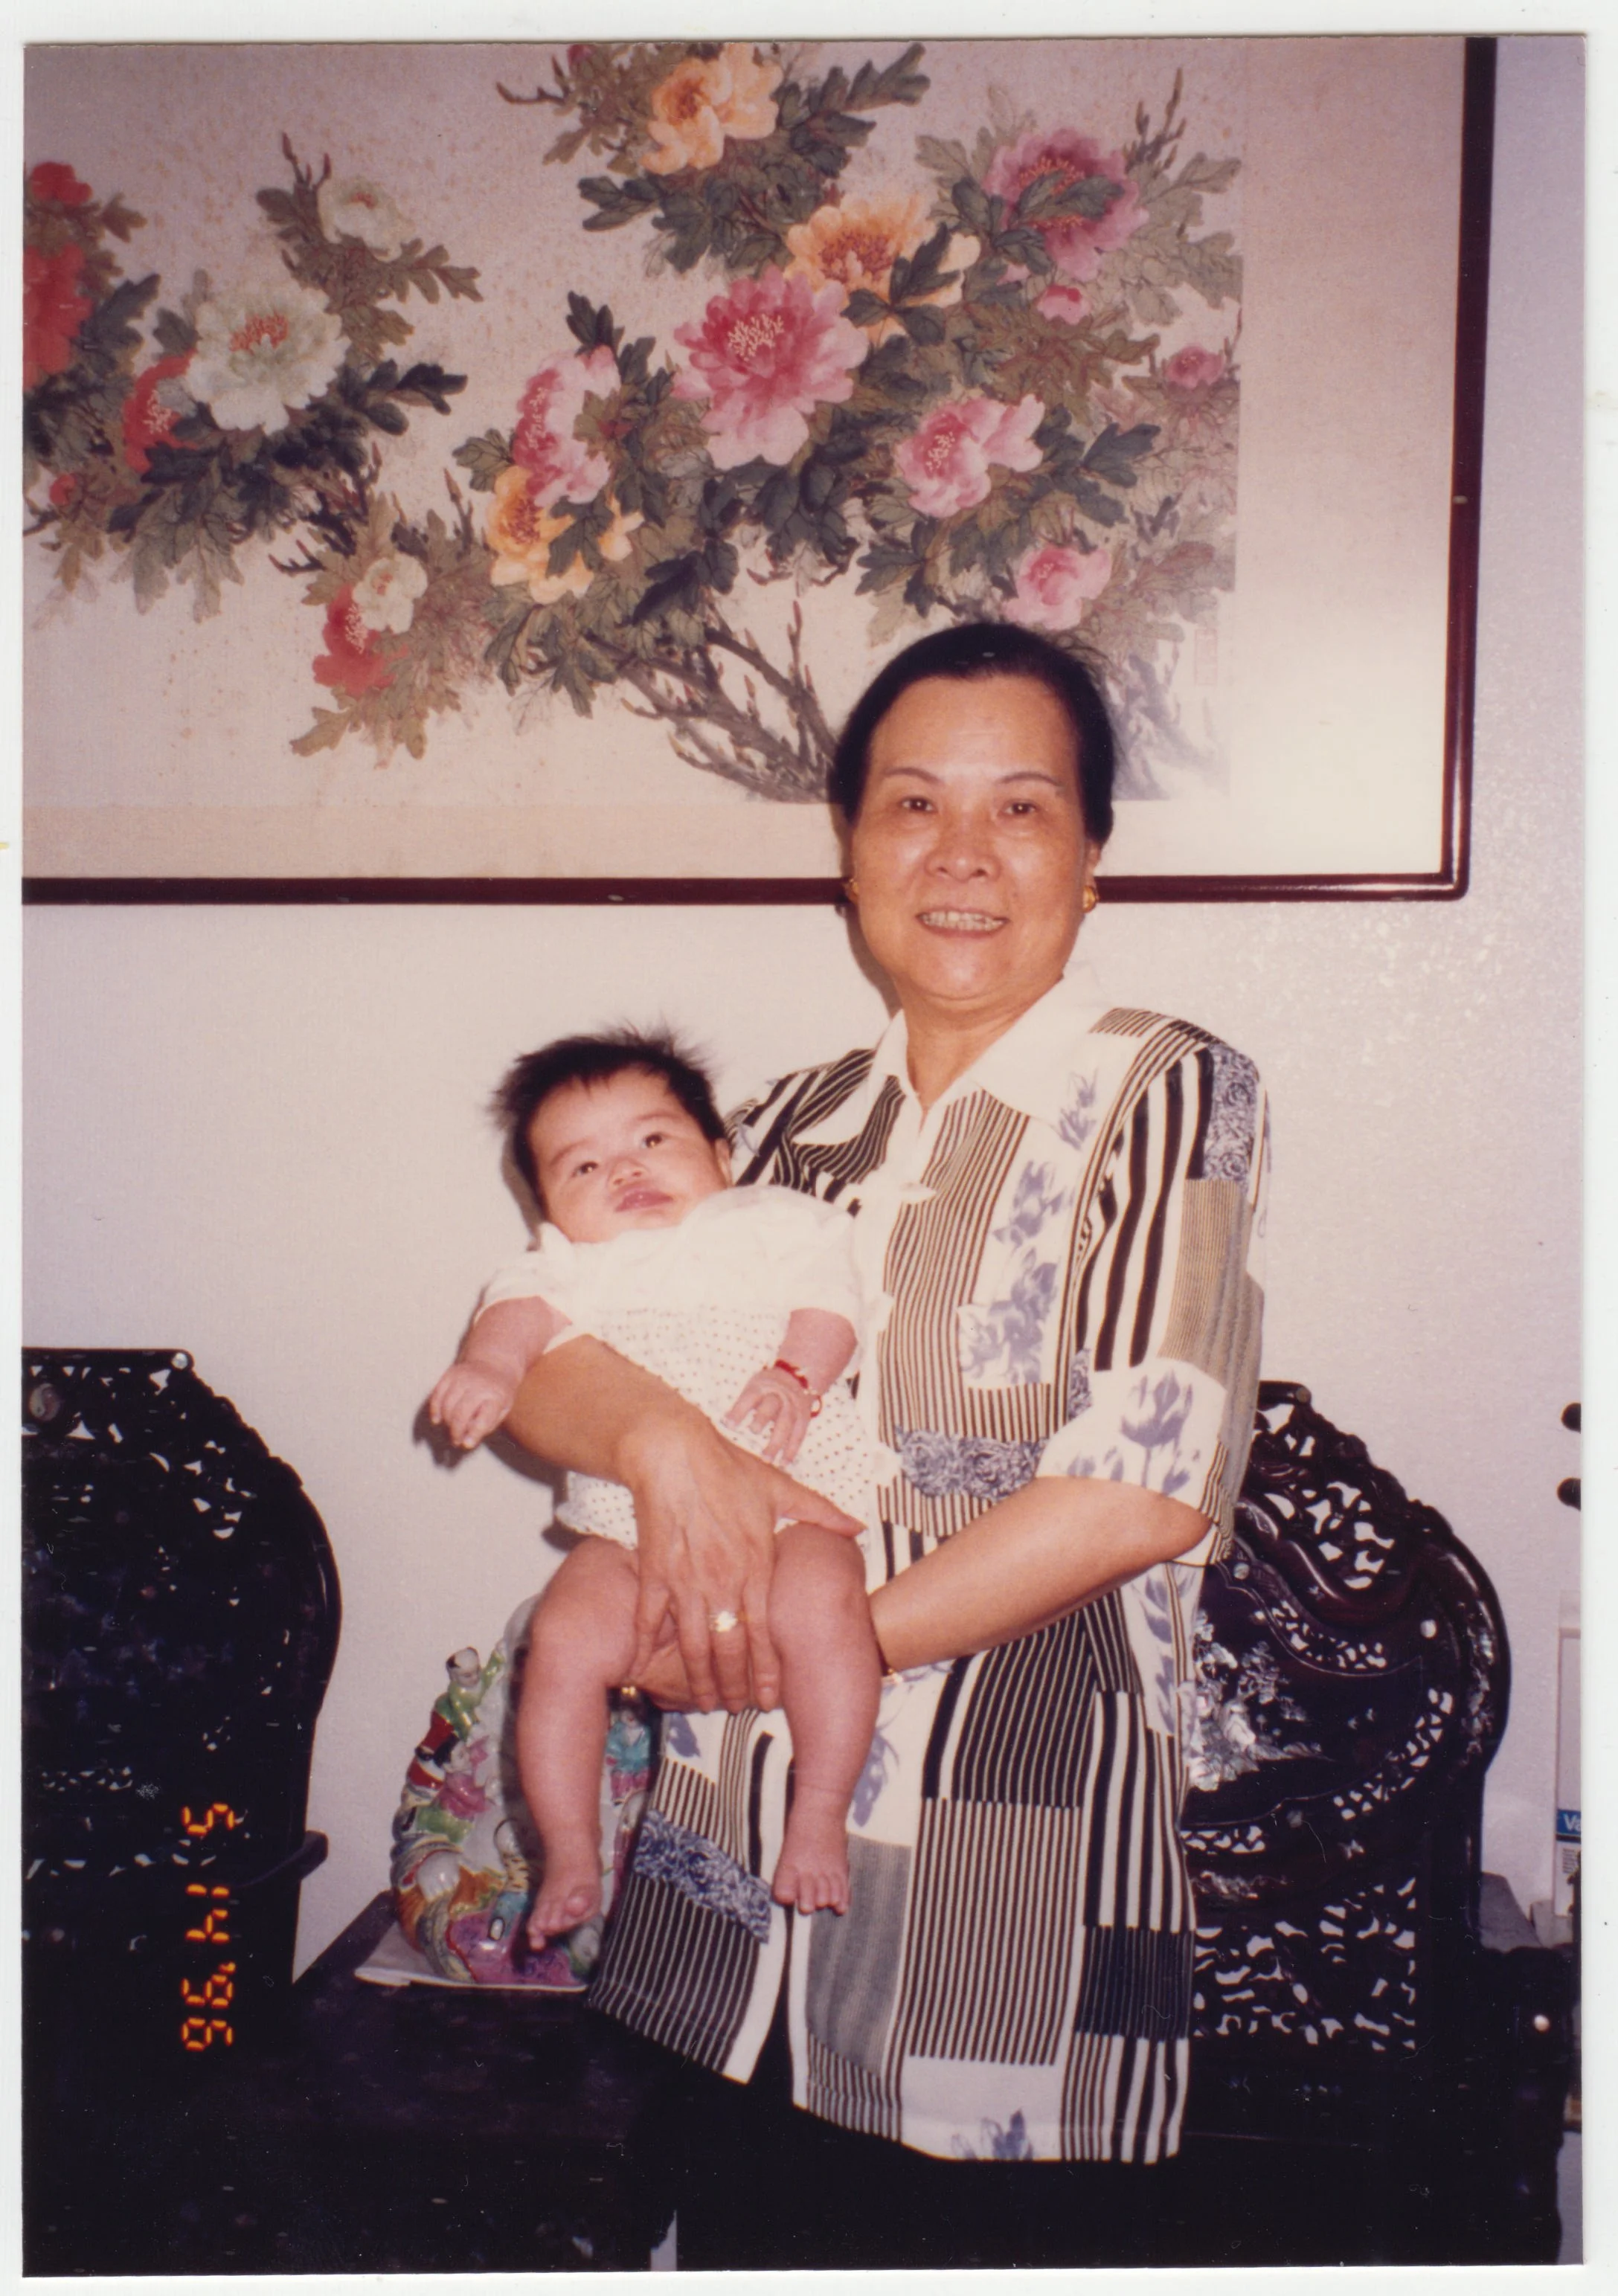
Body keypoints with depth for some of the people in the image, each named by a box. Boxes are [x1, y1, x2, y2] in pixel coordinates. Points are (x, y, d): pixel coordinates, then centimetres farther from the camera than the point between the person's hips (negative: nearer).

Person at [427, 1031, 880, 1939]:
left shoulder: (774, 1225, 13)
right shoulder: (567, 1265, 15)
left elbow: (827, 1299, 1)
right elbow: (522, 1309, -3)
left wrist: (797, 1375, -18)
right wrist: (492, 1363, -25)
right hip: (630, 1529, 2)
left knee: (821, 1605, -29)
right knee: (566, 1641, -19)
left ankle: (820, 1819, -11)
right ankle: (571, 1856, 1)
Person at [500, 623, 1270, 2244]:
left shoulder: (1168, 1097, -5)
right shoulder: (799, 1123, 10)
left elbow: (1151, 1487, -16)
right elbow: (531, 1357, 6)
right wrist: (662, 1440, -17)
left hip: (1014, 1855, -4)